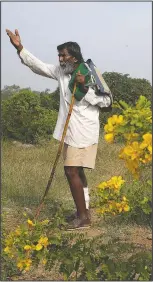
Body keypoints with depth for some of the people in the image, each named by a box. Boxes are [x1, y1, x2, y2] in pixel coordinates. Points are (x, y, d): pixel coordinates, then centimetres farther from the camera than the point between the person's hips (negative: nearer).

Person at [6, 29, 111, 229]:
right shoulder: (61, 72, 7)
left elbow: (107, 101, -10)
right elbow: (38, 65, 6)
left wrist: (85, 88, -19)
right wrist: (20, 48, -4)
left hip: (84, 131, -8)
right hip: (71, 131, 8)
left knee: (71, 170, -11)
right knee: (76, 171, 14)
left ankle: (83, 217, -3)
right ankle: (84, 211, 25)